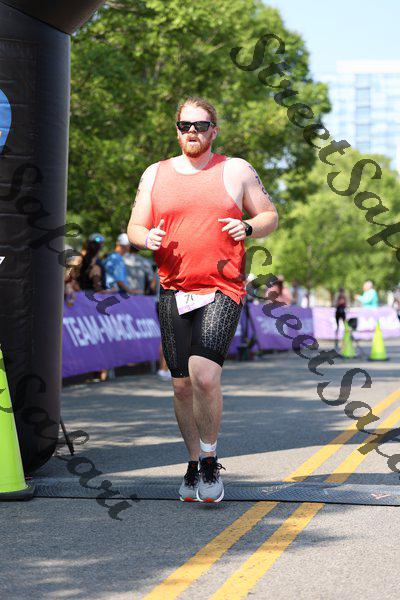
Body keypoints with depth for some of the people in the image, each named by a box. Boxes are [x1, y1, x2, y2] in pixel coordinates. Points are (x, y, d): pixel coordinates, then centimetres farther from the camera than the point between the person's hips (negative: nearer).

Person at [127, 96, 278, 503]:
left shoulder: (237, 171, 7)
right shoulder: (155, 175, 13)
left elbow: (270, 216, 12)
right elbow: (134, 228, 14)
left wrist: (248, 228, -10)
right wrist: (147, 237, -10)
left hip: (223, 291, -3)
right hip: (174, 292, 3)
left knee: (204, 375, -20)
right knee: (182, 385, 5)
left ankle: (210, 460, -1)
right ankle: (194, 463, 24)